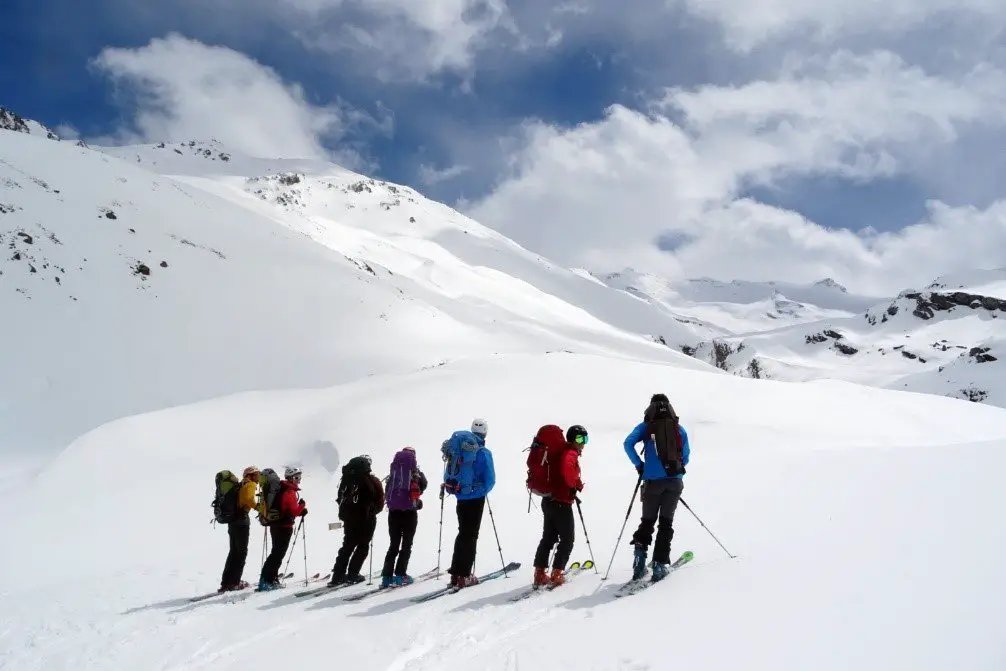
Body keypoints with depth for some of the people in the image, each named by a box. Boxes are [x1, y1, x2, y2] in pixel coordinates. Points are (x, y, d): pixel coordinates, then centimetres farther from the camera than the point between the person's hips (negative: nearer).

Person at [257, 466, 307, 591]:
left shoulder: (281, 489, 13)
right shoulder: (290, 492, -16)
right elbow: (293, 511, -22)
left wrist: (300, 511, 5)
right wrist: (302, 505, -4)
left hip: (276, 524, 9)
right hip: (284, 526, -9)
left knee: (277, 552, 17)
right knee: (278, 554, -5)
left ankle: (271, 579, 21)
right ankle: (266, 581, -7)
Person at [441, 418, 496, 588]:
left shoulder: (458, 447, 2)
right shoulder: (483, 452, -13)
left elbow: (448, 474, 5)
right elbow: (490, 480, -12)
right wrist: (483, 491, 7)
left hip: (460, 497, 5)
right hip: (476, 498, -5)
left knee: (463, 533, 17)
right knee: (471, 535, 4)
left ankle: (455, 574, 18)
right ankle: (464, 576, 0)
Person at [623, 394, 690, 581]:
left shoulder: (646, 427, 3)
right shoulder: (679, 428, 10)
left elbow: (628, 443, -10)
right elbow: (685, 456, 10)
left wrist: (639, 465, 1)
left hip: (653, 481, -1)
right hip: (675, 481, 1)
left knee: (647, 521, 12)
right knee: (666, 522, 10)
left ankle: (640, 551, -9)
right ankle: (660, 564, 3)